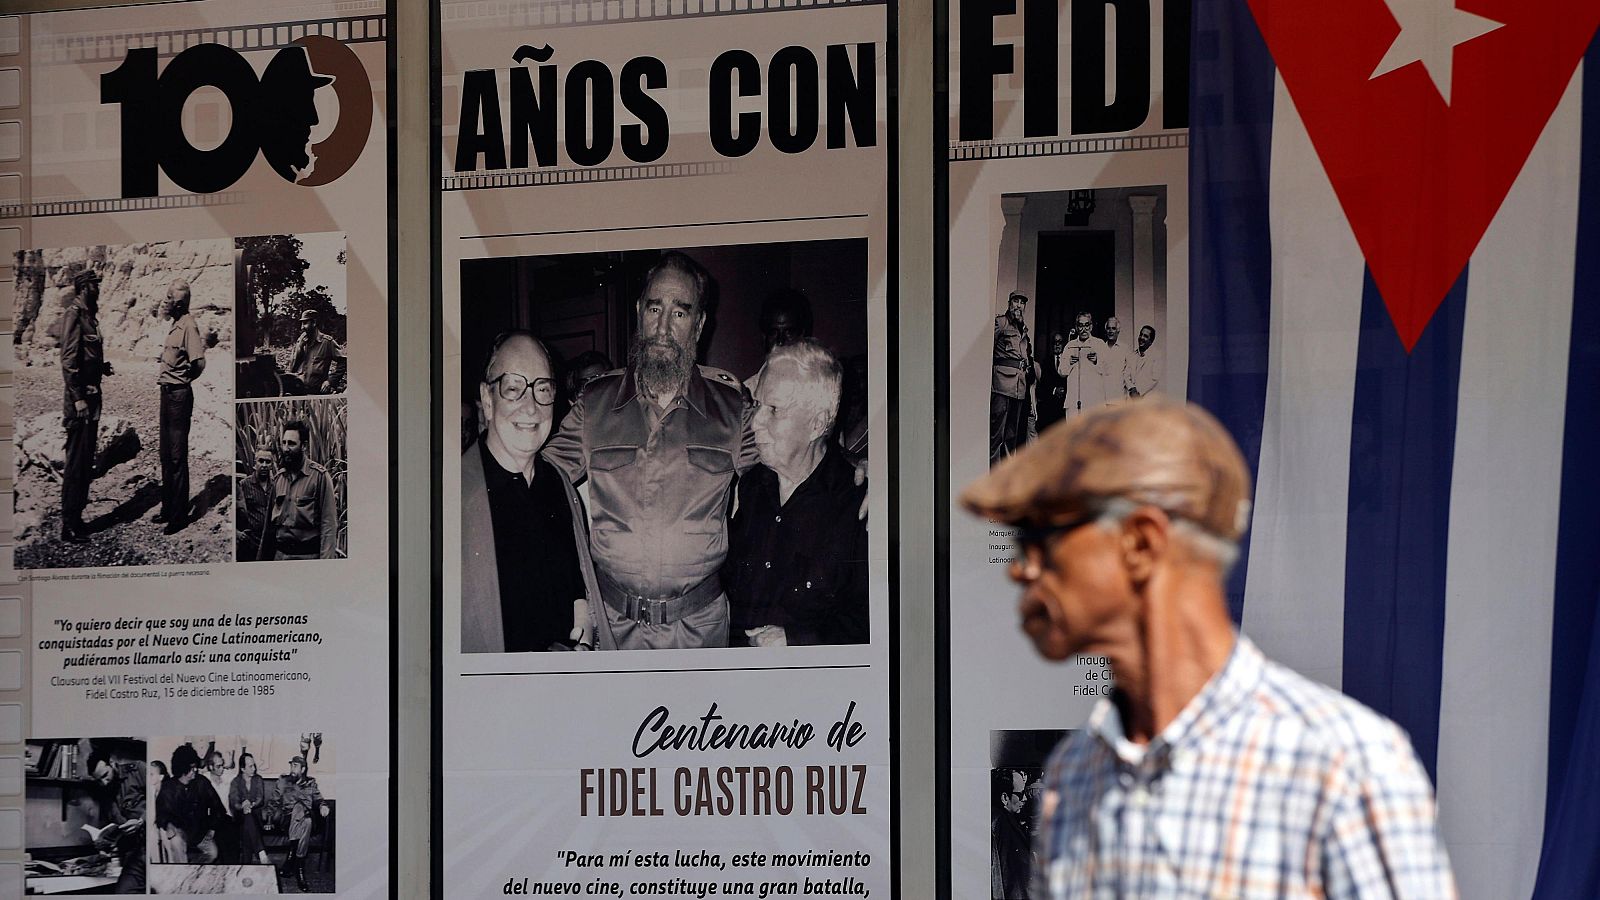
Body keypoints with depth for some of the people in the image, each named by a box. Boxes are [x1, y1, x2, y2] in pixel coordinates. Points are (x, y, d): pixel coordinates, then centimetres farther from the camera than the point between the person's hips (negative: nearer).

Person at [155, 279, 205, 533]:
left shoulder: (188, 326, -17)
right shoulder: (175, 324, 12)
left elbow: (199, 363, -25)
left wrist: (185, 380, -9)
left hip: (179, 395, -10)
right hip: (168, 394, 10)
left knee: (177, 457, -4)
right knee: (166, 455, 16)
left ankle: (179, 514, 2)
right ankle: (168, 508, 25)